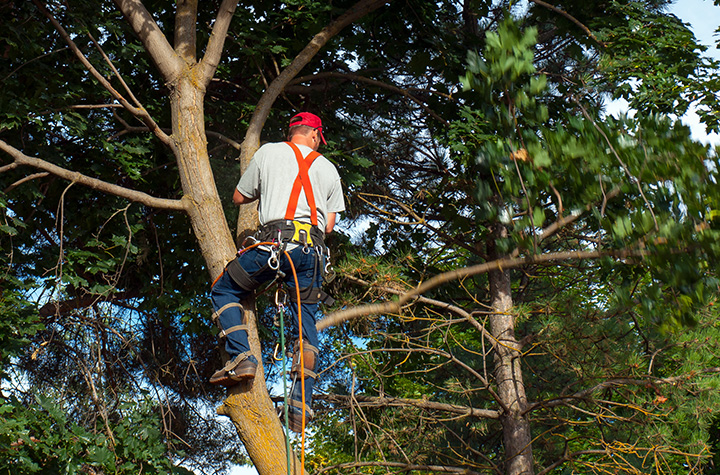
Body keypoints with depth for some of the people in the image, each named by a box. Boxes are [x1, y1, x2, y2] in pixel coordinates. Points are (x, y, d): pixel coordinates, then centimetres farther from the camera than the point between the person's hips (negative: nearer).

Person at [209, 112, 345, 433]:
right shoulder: (328, 169, 21)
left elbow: (239, 198, 24)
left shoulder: (268, 152, 15)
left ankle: (240, 357, -5)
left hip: (275, 240, -3)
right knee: (305, 326, 8)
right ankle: (300, 407, 0)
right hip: (313, 249, 3)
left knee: (224, 291, 15)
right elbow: (329, 226, 17)